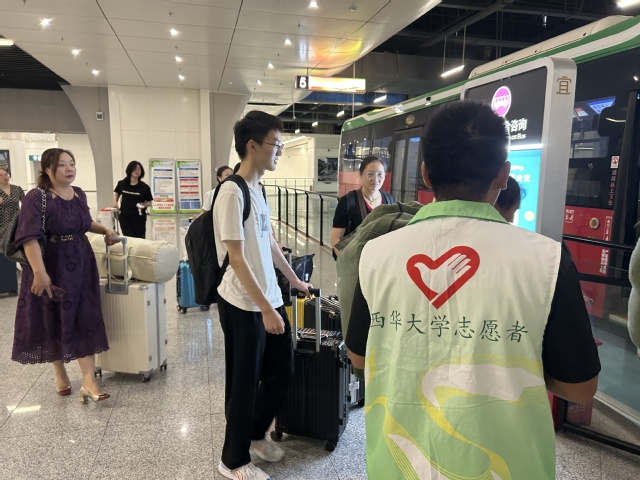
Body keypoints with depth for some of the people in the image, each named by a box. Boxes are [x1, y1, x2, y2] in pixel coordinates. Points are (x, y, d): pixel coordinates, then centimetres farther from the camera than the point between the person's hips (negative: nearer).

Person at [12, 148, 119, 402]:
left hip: (82, 265, 5)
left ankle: (88, 382, 3)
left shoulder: (79, 194, 5)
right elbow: (29, 237, -24)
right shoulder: (36, 197, -15)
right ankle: (60, 374, 31)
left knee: (85, 320, 0)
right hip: (51, 268, -5)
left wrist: (105, 230, 11)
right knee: (53, 321, 10)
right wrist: (39, 272, -33)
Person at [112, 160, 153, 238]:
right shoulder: (122, 184, 0)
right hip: (124, 217, 1)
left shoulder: (144, 187, -6)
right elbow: (117, 192, 22)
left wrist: (144, 205, -18)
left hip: (139, 218, -1)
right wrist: (115, 202, 7)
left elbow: (150, 202, 2)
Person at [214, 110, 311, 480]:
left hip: (270, 299, 9)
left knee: (282, 372, 17)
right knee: (245, 384, 7)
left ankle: (255, 435, 40)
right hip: (244, 306, -9)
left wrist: (294, 280, 23)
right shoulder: (233, 192, -17)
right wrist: (265, 309, -20)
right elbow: (237, 258, -20)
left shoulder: (257, 189, 10)